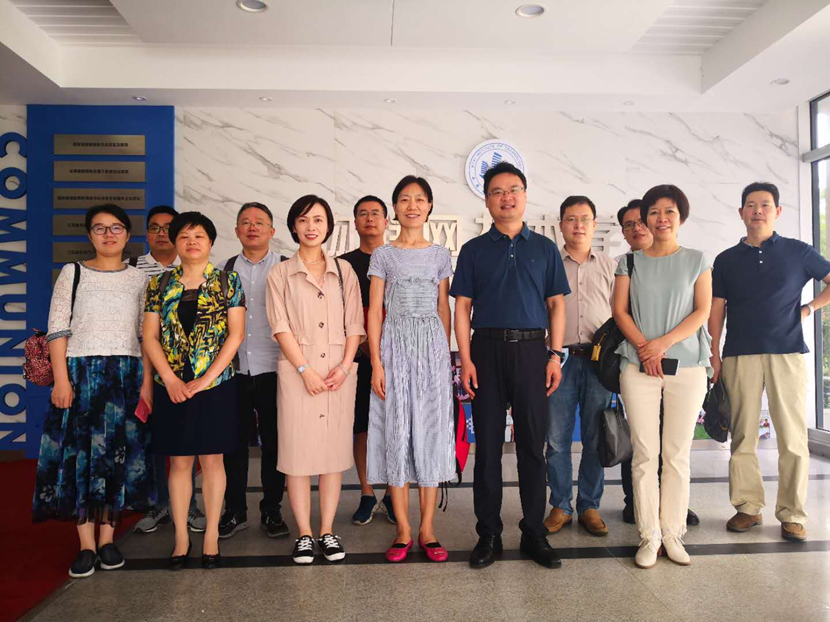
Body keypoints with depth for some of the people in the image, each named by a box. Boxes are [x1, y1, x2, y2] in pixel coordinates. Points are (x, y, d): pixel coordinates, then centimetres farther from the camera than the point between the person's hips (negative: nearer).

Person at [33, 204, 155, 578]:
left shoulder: (139, 279, 8)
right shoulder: (72, 273, 5)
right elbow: (57, 329, -1)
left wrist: (147, 381, -3)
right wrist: (61, 378, -10)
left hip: (126, 374, 1)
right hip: (80, 371, -1)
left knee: (117, 453, 3)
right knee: (79, 453, 0)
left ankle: (107, 539, 15)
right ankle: (86, 545, 9)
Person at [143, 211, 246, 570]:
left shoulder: (227, 281, 1)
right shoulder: (160, 284, 8)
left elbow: (236, 334, -5)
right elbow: (150, 336, 4)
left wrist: (206, 379, -12)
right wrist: (169, 379, -9)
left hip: (216, 384, -2)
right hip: (172, 387, 2)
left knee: (212, 459, 4)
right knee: (179, 461, 8)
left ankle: (211, 537, 16)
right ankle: (181, 538, 18)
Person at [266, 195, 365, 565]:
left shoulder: (344, 271, 10)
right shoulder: (280, 274, 5)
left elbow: (354, 325, 5)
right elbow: (281, 327, -3)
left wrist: (344, 366, -8)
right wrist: (305, 370, -12)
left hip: (339, 372, 2)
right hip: (296, 371, -1)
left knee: (334, 451, 5)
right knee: (297, 452, 1)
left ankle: (327, 531, 17)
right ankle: (304, 534, 13)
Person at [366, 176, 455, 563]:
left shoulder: (440, 255, 10)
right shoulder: (383, 255, 5)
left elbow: (444, 309, 11)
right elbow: (374, 311, 1)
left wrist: (446, 355, 6)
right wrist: (376, 363, -7)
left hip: (432, 346, 1)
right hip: (394, 345, -1)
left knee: (431, 430, 2)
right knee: (396, 431, 1)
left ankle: (427, 529, 12)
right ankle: (403, 530, 11)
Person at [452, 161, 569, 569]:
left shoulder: (544, 248, 10)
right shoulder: (474, 250, 8)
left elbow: (556, 305, 9)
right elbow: (462, 307, 4)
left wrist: (555, 356, -1)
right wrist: (466, 359, -5)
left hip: (532, 350, 1)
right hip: (487, 350, 0)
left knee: (533, 445, 5)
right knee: (488, 445, 4)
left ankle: (534, 534, 19)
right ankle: (488, 535, 16)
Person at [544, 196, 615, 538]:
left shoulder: (610, 266, 12)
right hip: (560, 359, -1)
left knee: (595, 439, 6)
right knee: (557, 439, 2)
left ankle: (589, 506, 20)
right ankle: (561, 506, 16)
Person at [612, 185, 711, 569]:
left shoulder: (697, 261, 10)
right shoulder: (631, 262, 11)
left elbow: (702, 311, 1)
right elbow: (620, 310, 4)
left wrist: (664, 342, -12)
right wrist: (643, 346, -11)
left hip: (686, 365, 0)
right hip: (639, 365, 0)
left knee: (677, 454, 3)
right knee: (645, 453, -1)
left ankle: (672, 532, 14)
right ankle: (649, 535, 8)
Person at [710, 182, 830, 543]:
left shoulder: (799, 252, 8)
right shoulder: (726, 260, 10)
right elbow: (716, 311, 8)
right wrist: (715, 357, 3)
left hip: (787, 354, -1)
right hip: (740, 356, 1)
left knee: (793, 438, -1)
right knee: (742, 437, 3)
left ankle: (792, 515, 9)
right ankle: (747, 507, 14)